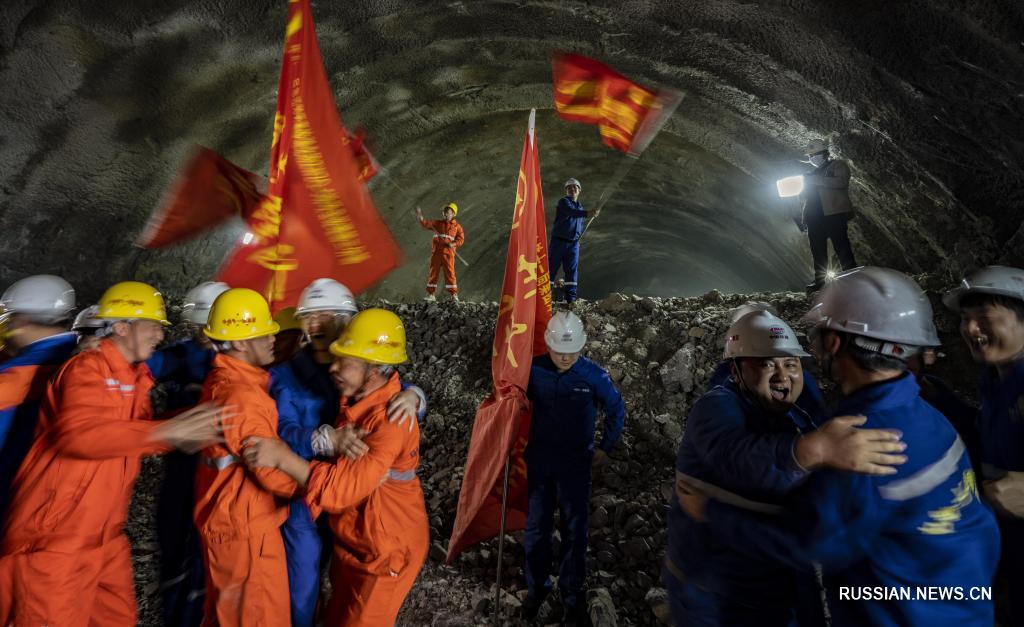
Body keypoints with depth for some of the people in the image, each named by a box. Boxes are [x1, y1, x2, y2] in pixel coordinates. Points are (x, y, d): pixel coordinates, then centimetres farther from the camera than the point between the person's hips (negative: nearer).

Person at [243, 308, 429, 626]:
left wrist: (283, 457, -36)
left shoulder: (390, 420, -30)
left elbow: (346, 487, -36)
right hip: (351, 541, 8)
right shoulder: (357, 400, -3)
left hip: (385, 550, -8)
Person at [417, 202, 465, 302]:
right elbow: (426, 224, 5)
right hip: (436, 252, 3)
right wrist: (420, 216, -12)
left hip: (448, 252, -3)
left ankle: (454, 295, 1)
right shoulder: (437, 223, 15)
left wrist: (454, 244, -16)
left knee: (450, 272, -6)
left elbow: (461, 239, 2)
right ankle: (431, 294, 10)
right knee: (433, 272, 4)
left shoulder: (456, 226, 8)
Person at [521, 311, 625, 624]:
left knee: (574, 529, 8)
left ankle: (572, 593, 24)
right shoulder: (534, 369, -10)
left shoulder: (593, 374, -13)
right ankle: (537, 587, 30)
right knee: (536, 527, 11)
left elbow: (616, 409, 2)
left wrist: (606, 447, 3)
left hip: (576, 461, -1)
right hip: (539, 459, 2)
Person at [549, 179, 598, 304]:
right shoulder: (563, 202, -2)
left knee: (572, 269, -1)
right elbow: (571, 212, -24)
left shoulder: (580, 207, 19)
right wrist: (589, 213, -38)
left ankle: (570, 297, -2)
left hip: (573, 243, 6)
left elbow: (582, 224, 30)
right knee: (551, 267, -5)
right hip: (559, 241, -5)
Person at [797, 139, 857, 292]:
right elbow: (805, 196, 28)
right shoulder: (813, 172, 25)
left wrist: (815, 180, -19)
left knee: (842, 247, -10)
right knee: (818, 250, 6)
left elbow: (841, 182, -16)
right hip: (814, 217, 7)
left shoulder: (838, 165, 5)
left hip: (834, 214, -7)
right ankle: (819, 279, 10)